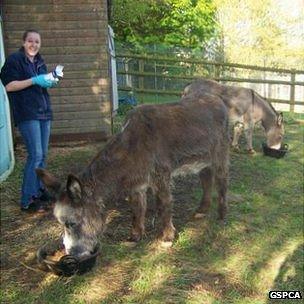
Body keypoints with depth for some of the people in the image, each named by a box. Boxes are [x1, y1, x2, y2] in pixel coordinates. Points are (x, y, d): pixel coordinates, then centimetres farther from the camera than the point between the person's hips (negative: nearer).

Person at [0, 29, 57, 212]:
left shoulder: (40, 62, 18)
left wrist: (51, 82, 4)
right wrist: (34, 80, -19)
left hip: (44, 112, 8)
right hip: (27, 114, -8)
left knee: (43, 154, 9)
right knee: (35, 154, -14)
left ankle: (39, 190, 21)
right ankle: (27, 200, -8)